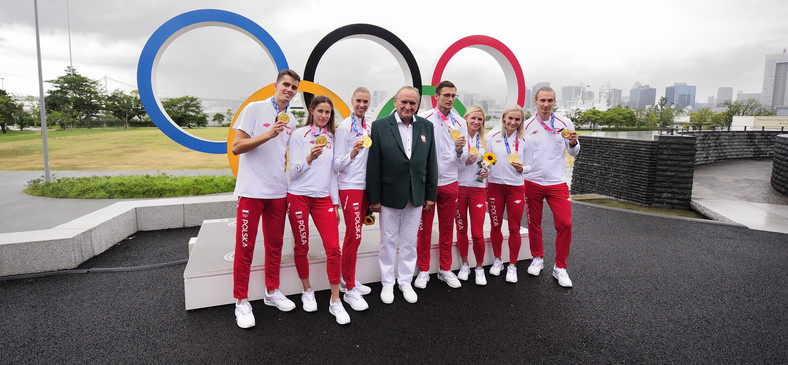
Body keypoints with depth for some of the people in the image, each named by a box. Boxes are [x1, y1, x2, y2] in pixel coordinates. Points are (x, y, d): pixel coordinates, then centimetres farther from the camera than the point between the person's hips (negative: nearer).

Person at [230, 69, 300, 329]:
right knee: (245, 247, 1)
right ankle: (241, 302, 13)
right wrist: (267, 135, -20)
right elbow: (236, 147, -10)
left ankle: (272, 292, 27)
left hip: (279, 191, 6)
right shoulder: (255, 109, -4)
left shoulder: (291, 120, 13)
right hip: (252, 190, -5)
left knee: (275, 245, 12)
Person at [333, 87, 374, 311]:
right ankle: (349, 290, 5)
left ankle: (346, 279, 26)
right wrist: (352, 153, -29)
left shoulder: (369, 126, 10)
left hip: (365, 185, 7)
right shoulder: (344, 127, -10)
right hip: (350, 187, -7)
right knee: (353, 236, -7)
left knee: (354, 235, 13)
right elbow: (337, 165, -11)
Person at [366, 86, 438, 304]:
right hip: (389, 194, -2)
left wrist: (431, 194, 5)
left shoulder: (426, 126, 4)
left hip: (416, 196, 3)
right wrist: (374, 198, -9)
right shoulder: (380, 126, -6)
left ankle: (405, 281, 30)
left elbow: (431, 163, 6)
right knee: (388, 241, 11)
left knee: (410, 241, 13)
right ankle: (387, 283, 28)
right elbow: (373, 165, -8)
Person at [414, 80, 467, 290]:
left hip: (450, 183, 3)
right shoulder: (423, 119, -3)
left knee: (447, 228, 12)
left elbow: (462, 159, 7)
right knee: (424, 228, 5)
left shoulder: (460, 123, 7)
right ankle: (424, 271, 20)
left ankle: (445, 270, 26)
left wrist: (460, 150, -15)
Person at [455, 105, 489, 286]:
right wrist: (466, 162, -18)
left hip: (478, 189, 2)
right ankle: (465, 264, 27)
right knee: (461, 230, 9)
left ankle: (479, 267, 18)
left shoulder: (485, 141, 10)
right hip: (459, 187, -2)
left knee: (478, 233, -2)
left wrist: (486, 172, -1)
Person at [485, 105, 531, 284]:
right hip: (495, 186, 0)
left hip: (516, 187, 0)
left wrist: (522, 168, -14)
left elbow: (529, 166, 6)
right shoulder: (493, 136, 1)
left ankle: (512, 265, 17)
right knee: (495, 225, 9)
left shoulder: (525, 141, 3)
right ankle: (498, 260, 28)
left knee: (514, 228, 3)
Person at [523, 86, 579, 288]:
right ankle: (537, 258, 32)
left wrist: (573, 143, -12)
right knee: (534, 223, 11)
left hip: (557, 182, 0)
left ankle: (560, 267, 10)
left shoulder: (565, 123, 2)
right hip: (532, 182, 0)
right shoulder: (527, 125, 1)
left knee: (565, 224, -6)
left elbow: (573, 153, 8)